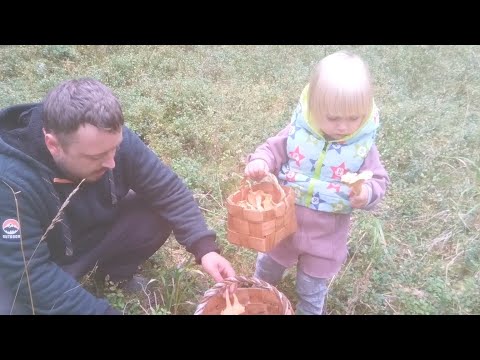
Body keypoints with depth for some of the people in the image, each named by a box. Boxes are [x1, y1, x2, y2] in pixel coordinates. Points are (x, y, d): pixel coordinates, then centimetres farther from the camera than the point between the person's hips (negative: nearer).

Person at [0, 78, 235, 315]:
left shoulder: (111, 139, -24)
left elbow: (169, 190, -16)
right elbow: (31, 274, -31)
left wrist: (205, 247, -27)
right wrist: (103, 311, -32)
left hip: (98, 232, 4)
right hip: (29, 266, -3)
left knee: (160, 213, -16)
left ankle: (116, 273, 10)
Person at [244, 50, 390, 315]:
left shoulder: (363, 146, -17)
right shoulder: (298, 132, -17)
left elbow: (379, 182, -10)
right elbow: (273, 150, -6)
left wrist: (368, 193, -33)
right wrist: (259, 161, -28)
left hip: (326, 235, -1)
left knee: (312, 289, 20)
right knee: (268, 266, 29)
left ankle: (308, 311, 51)